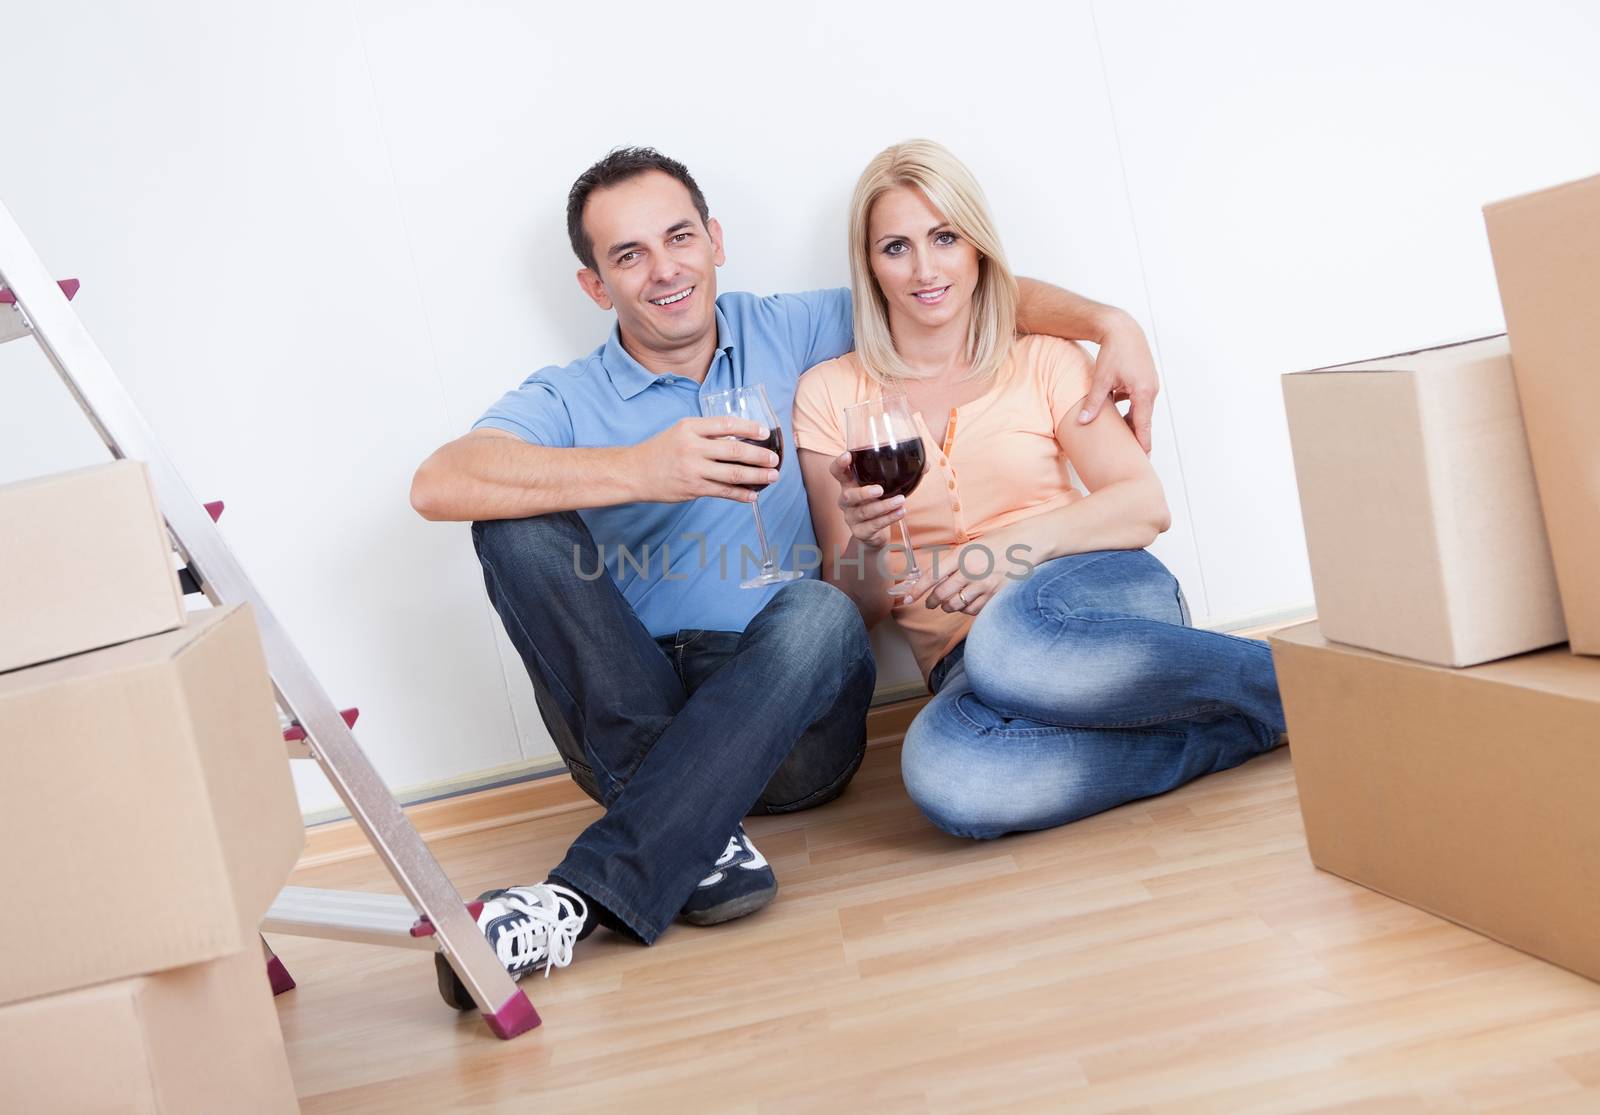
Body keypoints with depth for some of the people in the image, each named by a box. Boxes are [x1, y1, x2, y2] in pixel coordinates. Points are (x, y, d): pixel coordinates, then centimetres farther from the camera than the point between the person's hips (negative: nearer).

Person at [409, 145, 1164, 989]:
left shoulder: (790, 336, 13)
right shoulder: (564, 403, 6)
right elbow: (437, 485, -16)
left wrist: (1105, 322, 0)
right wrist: (641, 471, -27)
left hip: (787, 719, 0)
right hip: (633, 719, 0)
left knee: (818, 612, -32)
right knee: (518, 519, -20)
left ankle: (579, 898, -38)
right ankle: (694, 831, -27)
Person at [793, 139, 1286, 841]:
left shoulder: (1044, 363, 11)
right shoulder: (830, 395, 9)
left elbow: (1144, 504, 0)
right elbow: (857, 608, 8)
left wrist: (1023, 542, -17)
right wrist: (864, 542, -16)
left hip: (1096, 593, 0)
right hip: (962, 660, 1)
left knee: (1009, 644, -39)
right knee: (940, 772, -37)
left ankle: (1284, 678, -18)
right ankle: (1230, 732, -21)